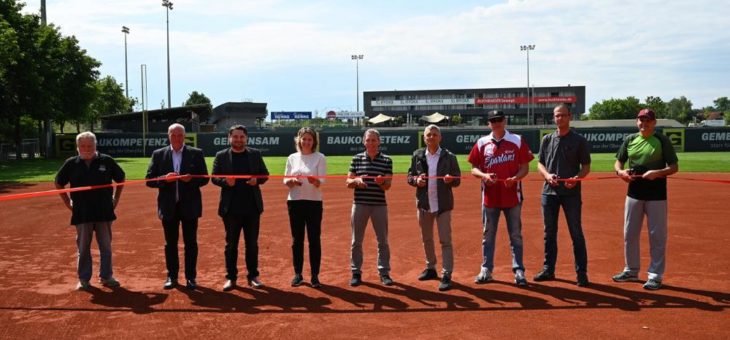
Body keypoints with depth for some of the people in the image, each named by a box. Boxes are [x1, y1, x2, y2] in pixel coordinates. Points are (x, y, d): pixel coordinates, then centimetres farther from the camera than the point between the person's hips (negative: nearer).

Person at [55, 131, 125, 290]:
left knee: (106, 247, 7)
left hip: (104, 212, 0)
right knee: (83, 248, 7)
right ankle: (83, 279, 17)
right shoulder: (71, 164, 1)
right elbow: (58, 183, 13)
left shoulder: (107, 161, -1)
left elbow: (121, 179, 11)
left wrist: (116, 199, 7)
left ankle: (106, 276, 19)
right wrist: (67, 202, 7)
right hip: (81, 214, 0)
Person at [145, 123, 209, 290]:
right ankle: (172, 276, 20)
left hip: (189, 206, -1)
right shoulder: (158, 154, 5)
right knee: (170, 243, 9)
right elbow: (149, 180, 1)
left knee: (191, 243, 5)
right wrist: (165, 179, -17)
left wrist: (191, 179, -19)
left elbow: (204, 178, 1)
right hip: (168, 206, 1)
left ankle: (191, 277, 14)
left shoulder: (196, 153, 2)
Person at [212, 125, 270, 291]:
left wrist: (257, 180, -14)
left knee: (252, 243, 8)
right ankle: (231, 277, 15)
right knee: (231, 244, 6)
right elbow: (214, 177, 1)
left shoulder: (255, 154, 7)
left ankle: (253, 276, 18)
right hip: (231, 208, -1)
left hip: (252, 207, 1)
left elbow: (265, 174, 7)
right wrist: (225, 181, -19)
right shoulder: (221, 156, 3)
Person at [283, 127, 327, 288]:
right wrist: (292, 180, -16)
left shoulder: (320, 157, -1)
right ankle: (298, 274, 18)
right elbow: (285, 180, 7)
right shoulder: (292, 158, 7)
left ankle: (315, 276, 9)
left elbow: (322, 181, -10)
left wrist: (315, 181, -32)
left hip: (314, 202, -3)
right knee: (297, 240, 8)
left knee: (314, 239, 0)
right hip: (295, 202, 3)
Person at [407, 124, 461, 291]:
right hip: (423, 204, 4)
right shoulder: (417, 155, 4)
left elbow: (457, 180, -1)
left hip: (443, 204, -3)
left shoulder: (449, 157, -3)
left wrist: (450, 180, -23)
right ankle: (430, 268, 33)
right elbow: (410, 176, 7)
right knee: (427, 239, 17)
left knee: (445, 240, -5)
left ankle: (446, 275, -3)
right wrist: (416, 180, -14)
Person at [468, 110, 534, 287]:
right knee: (488, 235, 10)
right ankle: (486, 270, 19)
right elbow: (474, 169, 5)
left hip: (512, 195, -2)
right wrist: (484, 175, -16)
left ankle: (519, 271, 12)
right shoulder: (481, 143, 4)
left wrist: (515, 178, -19)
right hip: (490, 196, 2)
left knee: (515, 235, 5)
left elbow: (525, 167, 0)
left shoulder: (517, 141, 0)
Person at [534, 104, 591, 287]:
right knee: (549, 233, 11)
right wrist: (547, 175, -9)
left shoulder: (579, 140, 1)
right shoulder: (547, 139, 11)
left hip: (571, 192, -3)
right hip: (549, 191, 4)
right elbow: (540, 163, 12)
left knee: (576, 234, -1)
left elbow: (586, 166, 1)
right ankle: (548, 270, 21)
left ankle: (581, 273, 6)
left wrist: (576, 178, -18)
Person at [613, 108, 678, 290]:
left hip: (656, 195, -4)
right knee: (629, 234, 11)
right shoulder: (630, 139, 7)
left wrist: (657, 172, -23)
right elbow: (618, 162, 14)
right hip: (634, 193, 4)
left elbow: (674, 167, -5)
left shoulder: (662, 140, -4)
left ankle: (655, 275, 9)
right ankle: (631, 270, 26)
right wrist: (620, 171, -9)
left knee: (657, 236, 0)